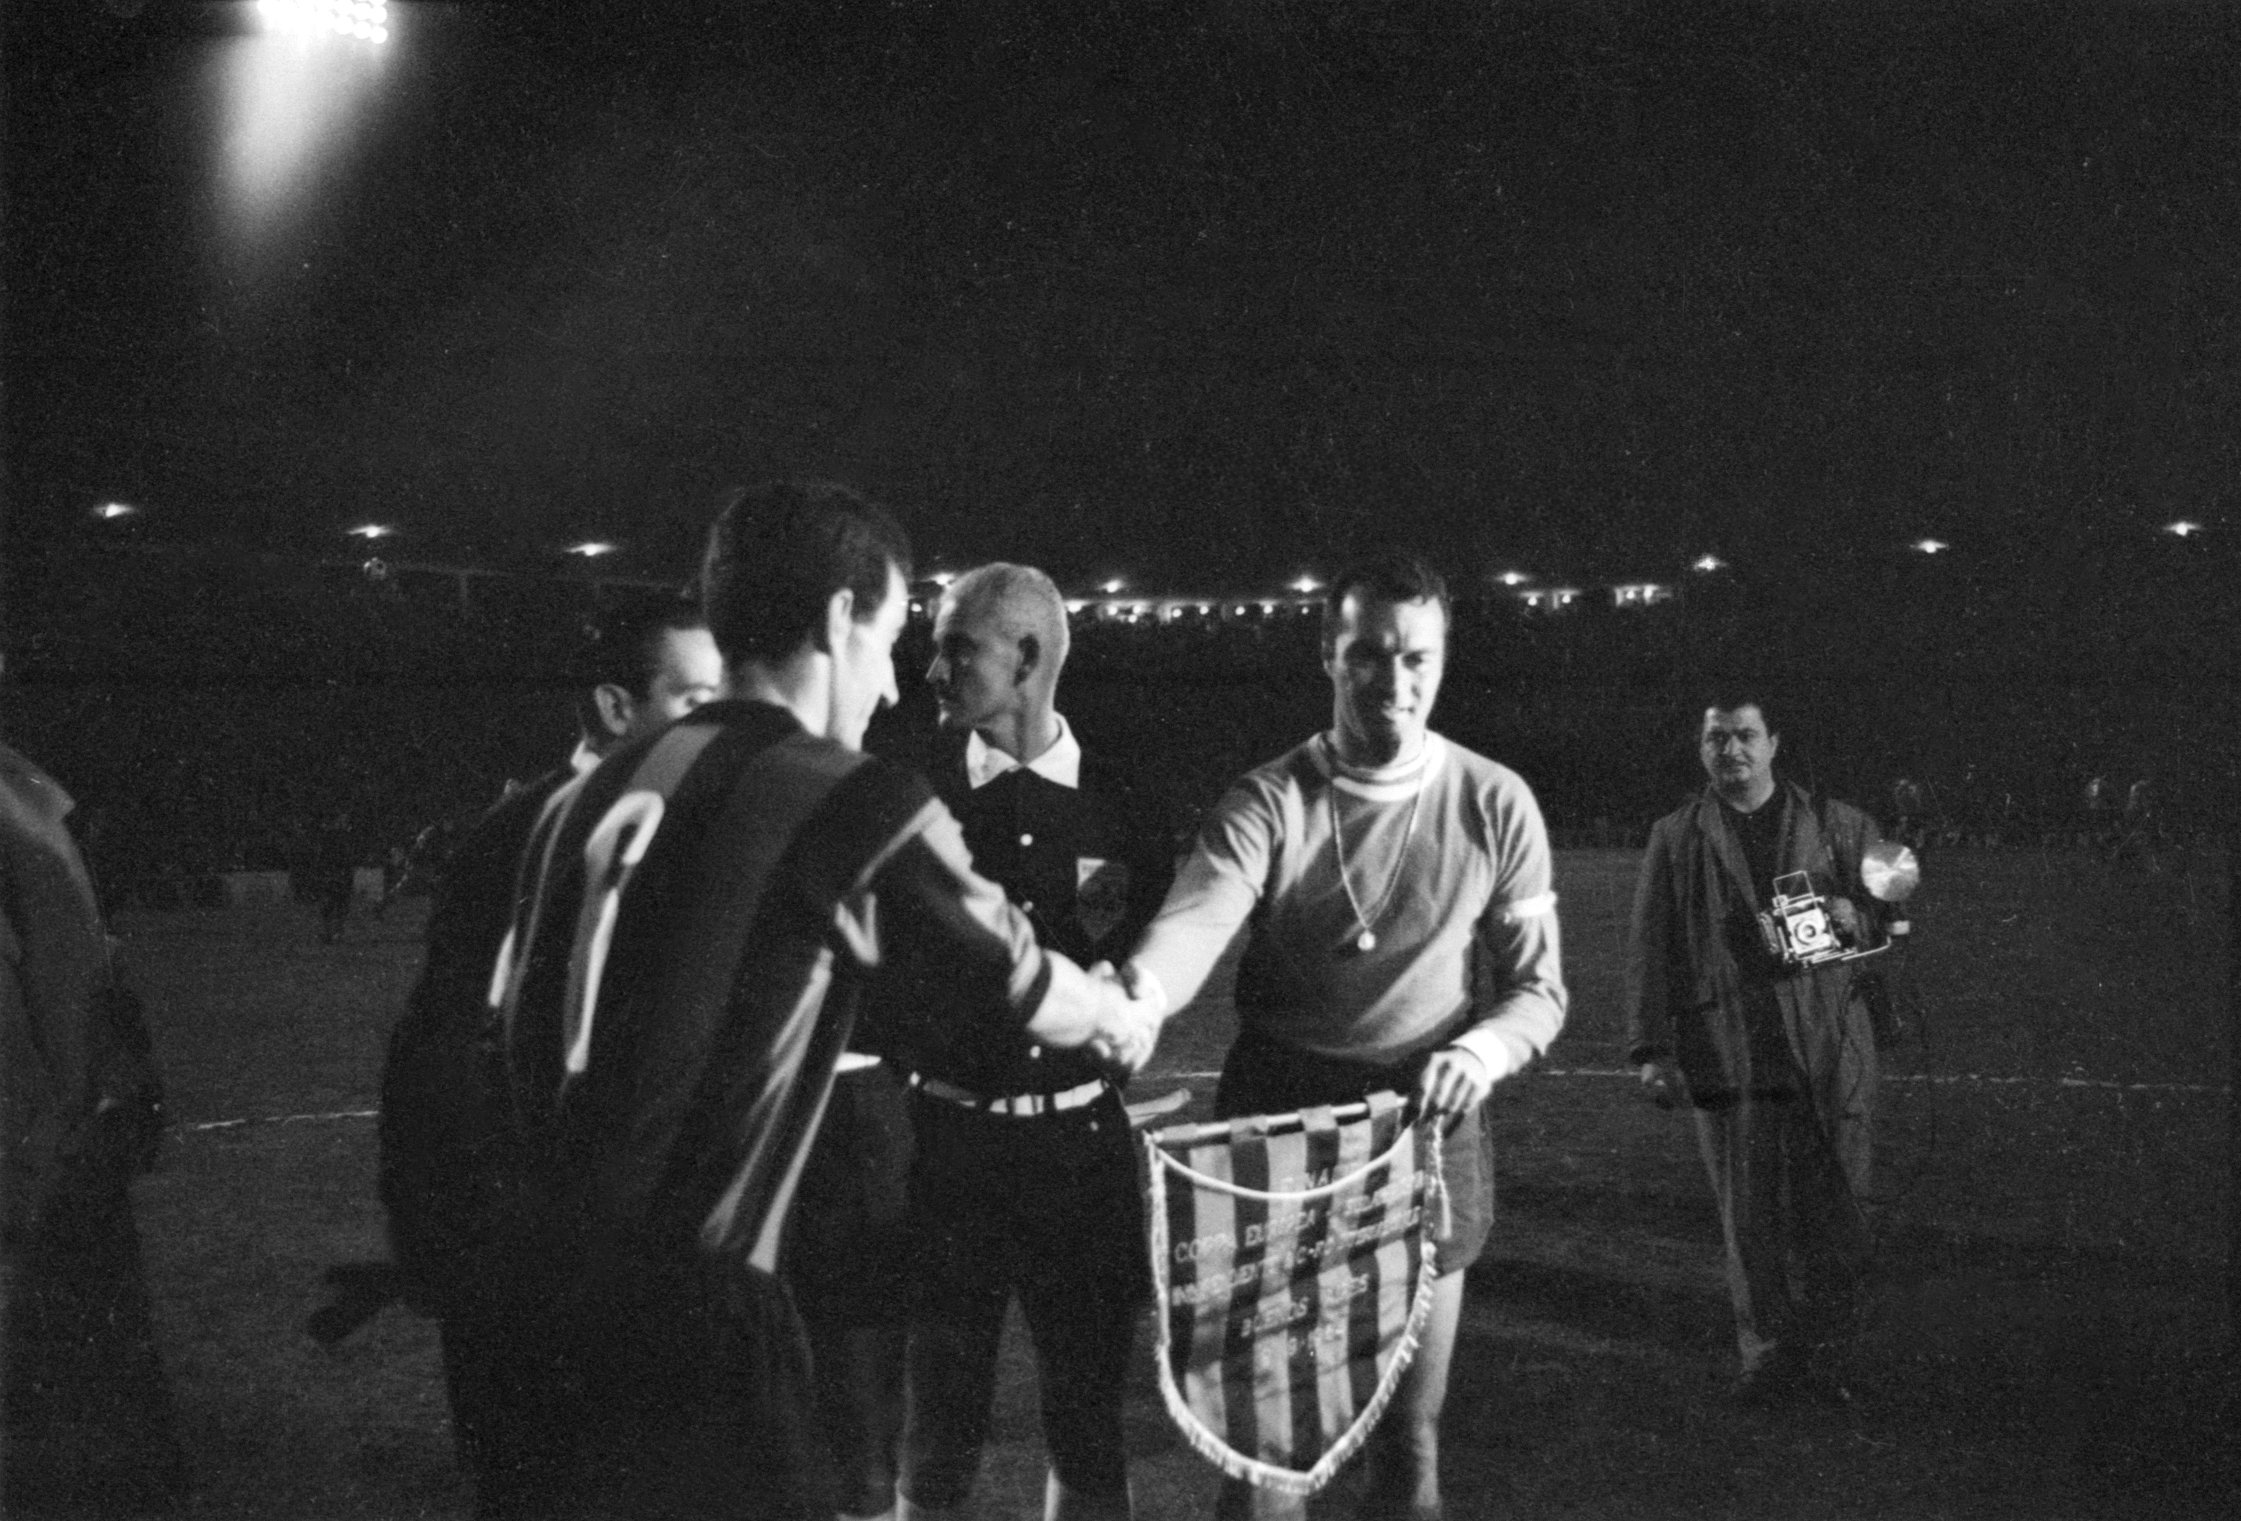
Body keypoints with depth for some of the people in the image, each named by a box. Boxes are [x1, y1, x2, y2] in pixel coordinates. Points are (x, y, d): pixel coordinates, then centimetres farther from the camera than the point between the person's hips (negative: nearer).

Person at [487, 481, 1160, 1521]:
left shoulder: (591, 795, 10)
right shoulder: (857, 803, -10)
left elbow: (520, 1027, 16)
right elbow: (1016, 987, 2)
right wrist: (1121, 1015, 23)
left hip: (541, 1263, 8)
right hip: (690, 1291, -7)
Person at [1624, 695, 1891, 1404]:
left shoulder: (1839, 826, 12)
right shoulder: (1674, 839, 11)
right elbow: (1649, 949, 7)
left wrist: (1855, 915, -8)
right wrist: (1651, 1048, -1)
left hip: (1830, 1042, 1)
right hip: (1726, 1048, -1)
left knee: (1835, 1209, 4)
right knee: (1749, 1218, 0)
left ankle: (1826, 1316, 28)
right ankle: (1768, 1352, 11)